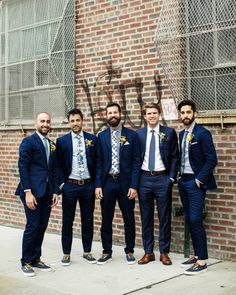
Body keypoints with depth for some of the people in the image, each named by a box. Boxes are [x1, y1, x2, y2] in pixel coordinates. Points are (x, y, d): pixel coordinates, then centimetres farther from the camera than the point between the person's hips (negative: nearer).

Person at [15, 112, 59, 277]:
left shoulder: (52, 145, 15)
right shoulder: (28, 142, -4)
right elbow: (23, 167, -10)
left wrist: (55, 191, 8)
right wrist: (27, 192, -16)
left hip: (47, 192, 6)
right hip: (32, 191, -6)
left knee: (42, 226, 8)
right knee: (32, 226, -5)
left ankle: (36, 259, 19)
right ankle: (26, 262, 8)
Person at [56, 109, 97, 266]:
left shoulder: (92, 139, 4)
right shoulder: (62, 141, 1)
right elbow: (58, 165, 2)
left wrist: (97, 183, 1)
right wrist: (61, 183, -5)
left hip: (88, 185, 1)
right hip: (70, 185, -1)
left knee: (88, 220, 9)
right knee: (67, 220, 6)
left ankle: (87, 251, 21)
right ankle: (66, 253, 17)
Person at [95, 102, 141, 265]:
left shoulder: (132, 135, 0)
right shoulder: (101, 136, 6)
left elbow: (136, 162, -2)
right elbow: (98, 162, 5)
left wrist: (134, 185, -9)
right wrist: (98, 185, -3)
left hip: (125, 183, -1)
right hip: (107, 182, 2)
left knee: (129, 219, 7)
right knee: (106, 220, 8)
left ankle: (129, 251, 21)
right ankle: (107, 251, 20)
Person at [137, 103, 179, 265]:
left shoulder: (169, 132, 2)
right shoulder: (138, 134, 6)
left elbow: (175, 157, 1)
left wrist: (172, 177, -6)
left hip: (163, 178, -2)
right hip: (144, 178, 2)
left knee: (165, 217, 4)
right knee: (146, 217, 8)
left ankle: (164, 252, 15)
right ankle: (148, 252, 18)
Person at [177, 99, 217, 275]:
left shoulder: (202, 133, -10)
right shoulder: (182, 134, 12)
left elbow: (212, 159, -13)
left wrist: (199, 179, -15)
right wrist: (179, 175, 8)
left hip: (196, 182, -7)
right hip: (183, 181, 8)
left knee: (195, 220, -11)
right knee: (189, 220, 10)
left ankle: (202, 261, -5)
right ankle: (197, 255, 20)